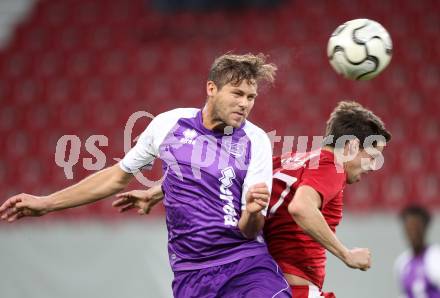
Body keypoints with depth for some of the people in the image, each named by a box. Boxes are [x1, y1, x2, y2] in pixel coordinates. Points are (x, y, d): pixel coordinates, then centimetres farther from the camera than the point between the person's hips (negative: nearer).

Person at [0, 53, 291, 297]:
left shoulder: (256, 141, -4)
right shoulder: (168, 124, 1)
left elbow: (249, 232, -5)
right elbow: (119, 176, 17)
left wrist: (252, 213, -29)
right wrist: (47, 203, 20)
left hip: (247, 264, -1)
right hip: (190, 273, 1)